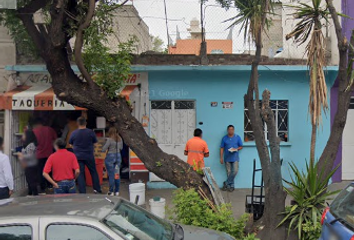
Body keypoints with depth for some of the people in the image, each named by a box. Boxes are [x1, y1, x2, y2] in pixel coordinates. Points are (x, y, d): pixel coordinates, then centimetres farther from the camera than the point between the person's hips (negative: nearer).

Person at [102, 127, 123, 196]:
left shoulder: (110, 139, -14)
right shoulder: (120, 139, 3)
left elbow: (103, 149, -13)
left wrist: (108, 148, 7)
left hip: (110, 157, -5)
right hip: (118, 156, 5)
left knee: (111, 175, 1)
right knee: (117, 174, 10)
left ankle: (111, 192, 5)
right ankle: (117, 191, 15)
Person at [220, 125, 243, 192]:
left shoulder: (237, 137, 3)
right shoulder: (224, 138, 4)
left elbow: (241, 146, 7)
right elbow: (222, 148, 5)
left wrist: (236, 149, -14)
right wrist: (221, 157, -1)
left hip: (235, 158, -1)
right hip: (227, 158, 1)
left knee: (235, 171, -13)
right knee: (229, 172, 2)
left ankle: (226, 183, -1)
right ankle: (231, 186, 11)